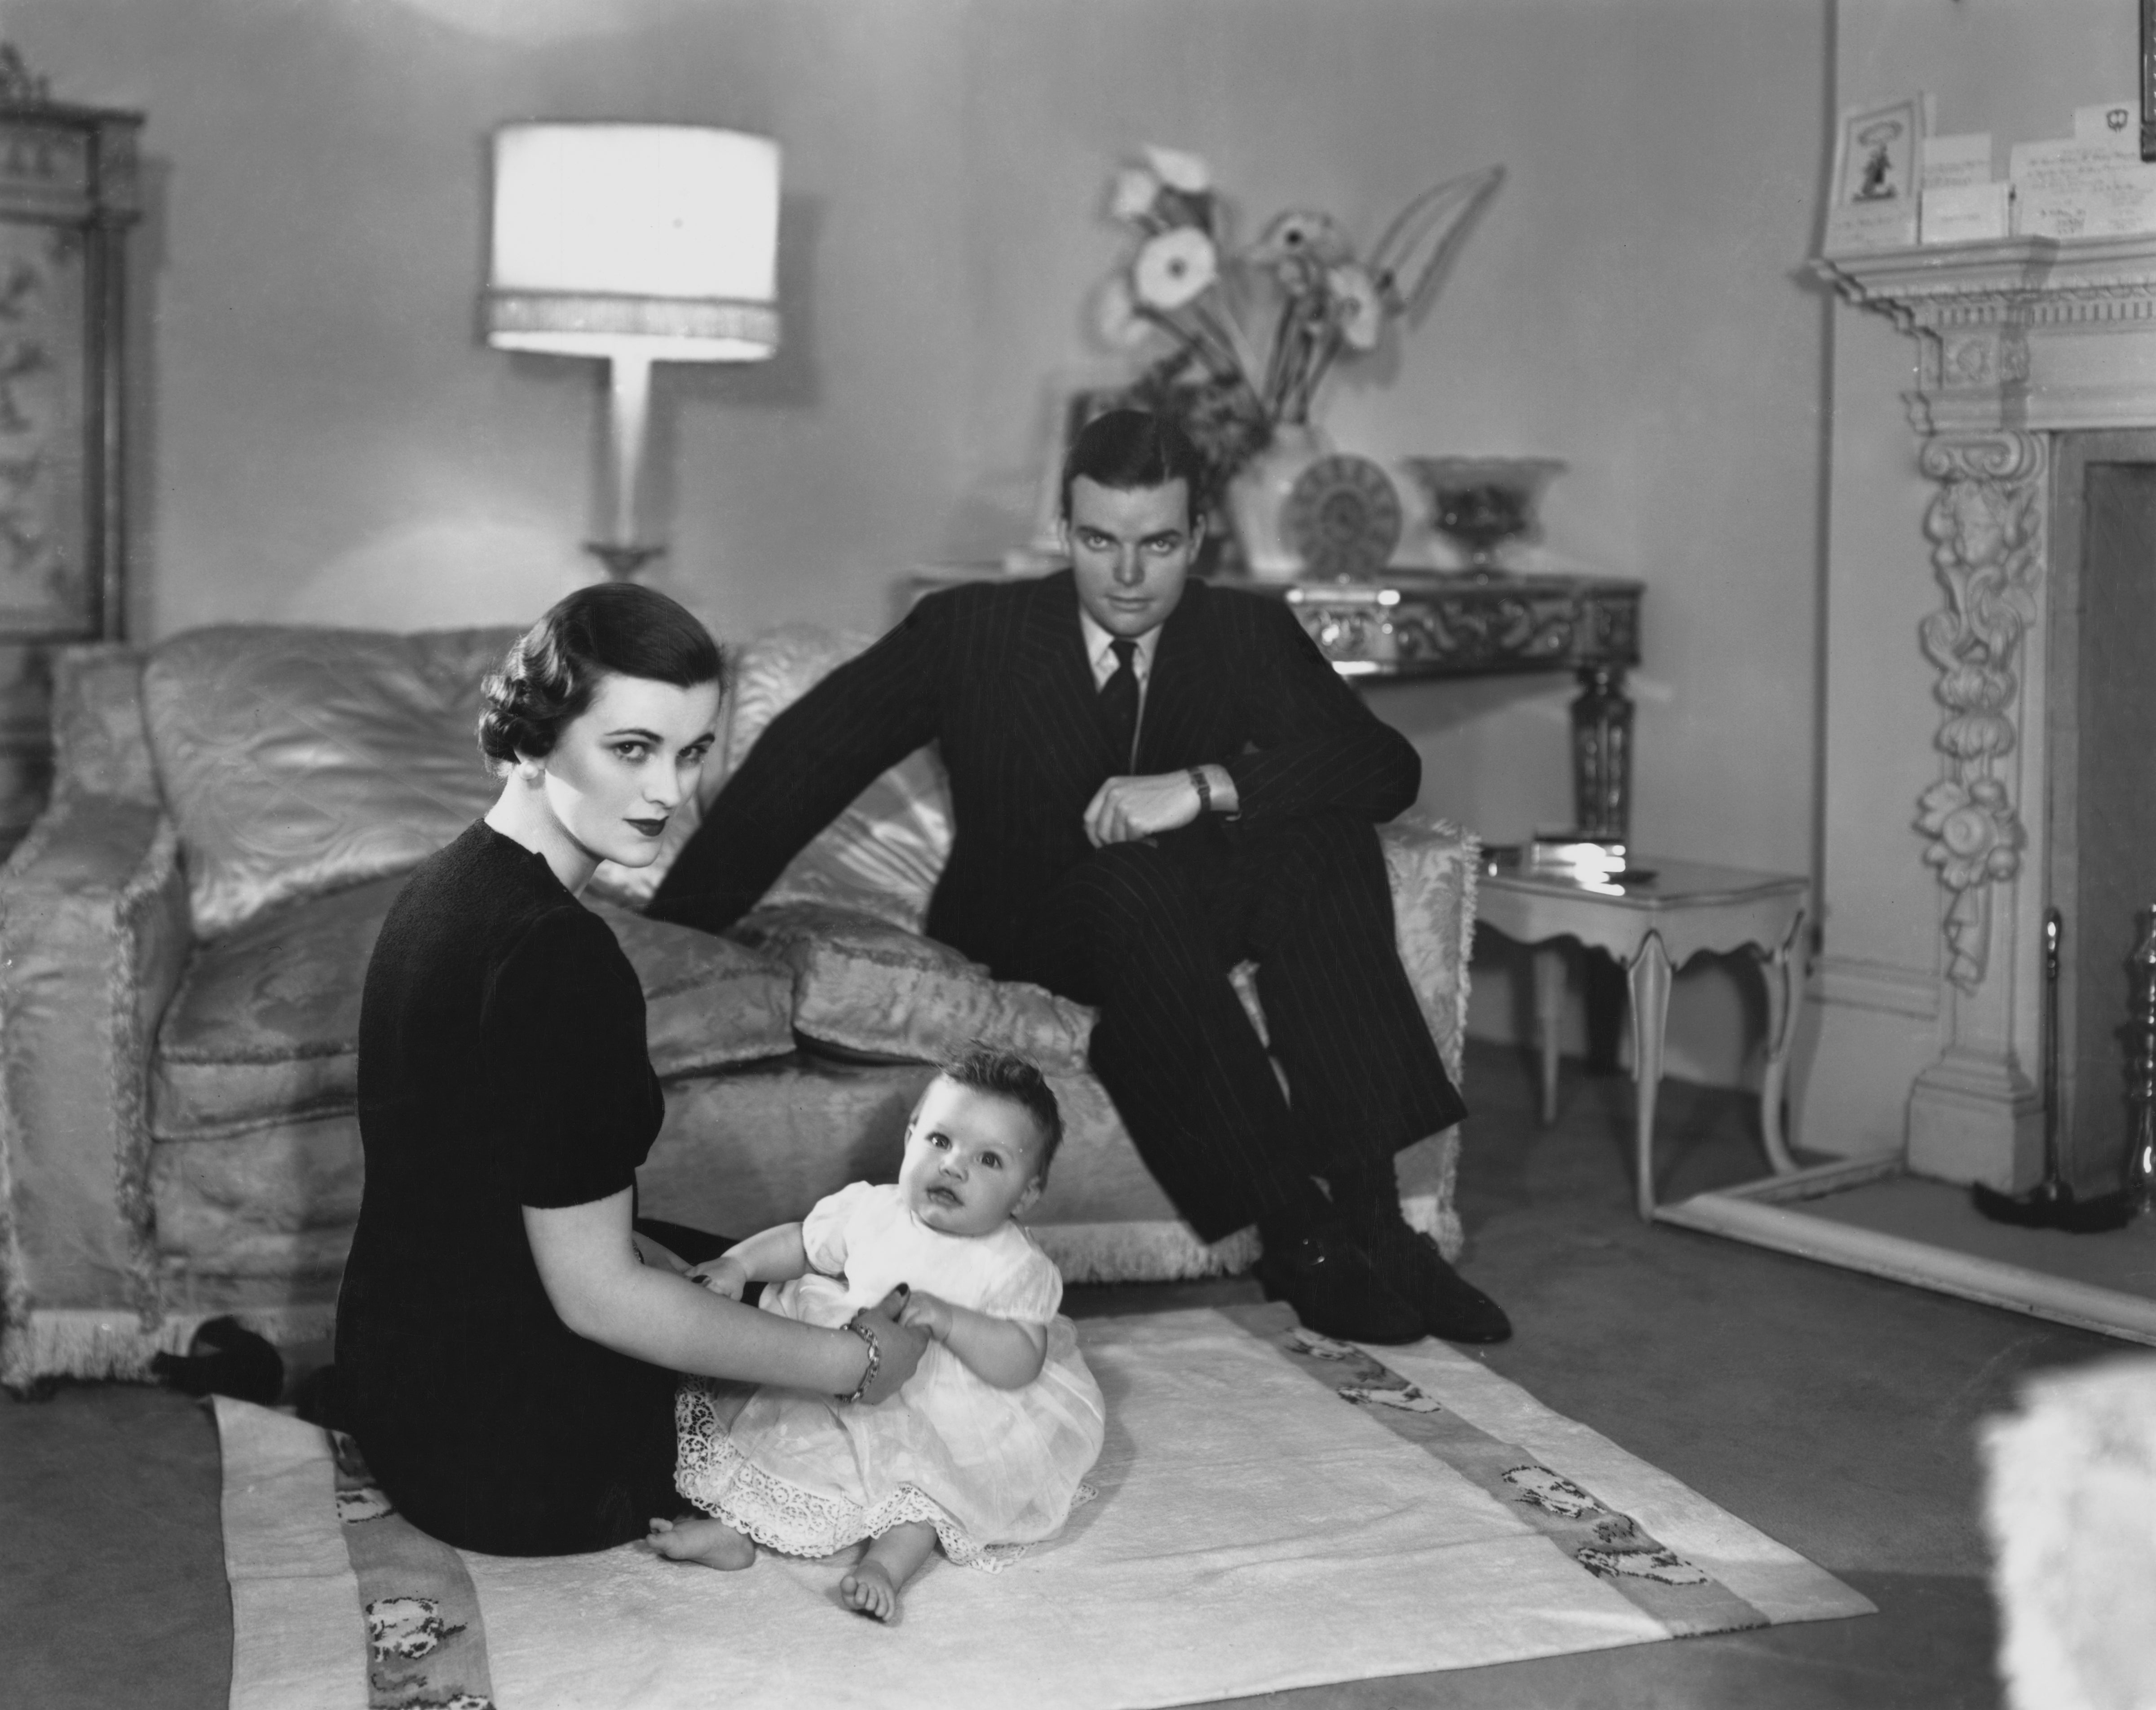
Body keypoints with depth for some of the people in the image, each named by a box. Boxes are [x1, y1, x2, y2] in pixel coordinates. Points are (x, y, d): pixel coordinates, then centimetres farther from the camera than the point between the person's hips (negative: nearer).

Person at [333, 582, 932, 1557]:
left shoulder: (450, 881, 1)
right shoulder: (556, 955, -29)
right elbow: (598, 1298, -26)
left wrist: (701, 1277, 8)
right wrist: (849, 1361, -16)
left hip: (398, 1366, 9)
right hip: (505, 1457, -9)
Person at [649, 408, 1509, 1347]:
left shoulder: (1250, 633, -1)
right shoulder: (970, 629, -6)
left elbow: (1387, 767, -13)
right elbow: (809, 755, -5)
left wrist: (1207, 786, -30)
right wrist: (670, 936, -11)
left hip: (1193, 920, 2)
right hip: (1030, 939, -2)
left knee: (1321, 824, -27)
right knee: (1128, 884, -36)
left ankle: (1366, 1206, -32)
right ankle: (1296, 1234, -37)